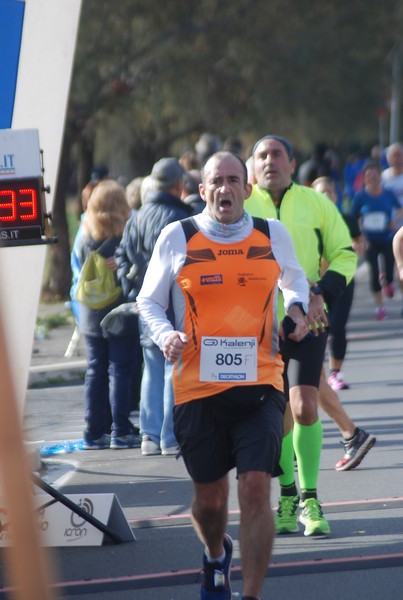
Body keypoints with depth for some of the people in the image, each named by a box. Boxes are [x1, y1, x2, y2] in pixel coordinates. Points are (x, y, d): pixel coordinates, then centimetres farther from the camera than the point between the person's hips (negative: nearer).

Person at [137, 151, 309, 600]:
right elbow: (149, 301, 10)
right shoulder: (176, 238, 2)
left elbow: (293, 278, 27)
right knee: (209, 497, 11)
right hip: (197, 388, 0)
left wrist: (296, 307, 6)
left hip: (259, 384, 0)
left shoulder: (273, 235, 7)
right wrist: (165, 335, -9)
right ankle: (216, 555, 45)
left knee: (255, 487, -14)